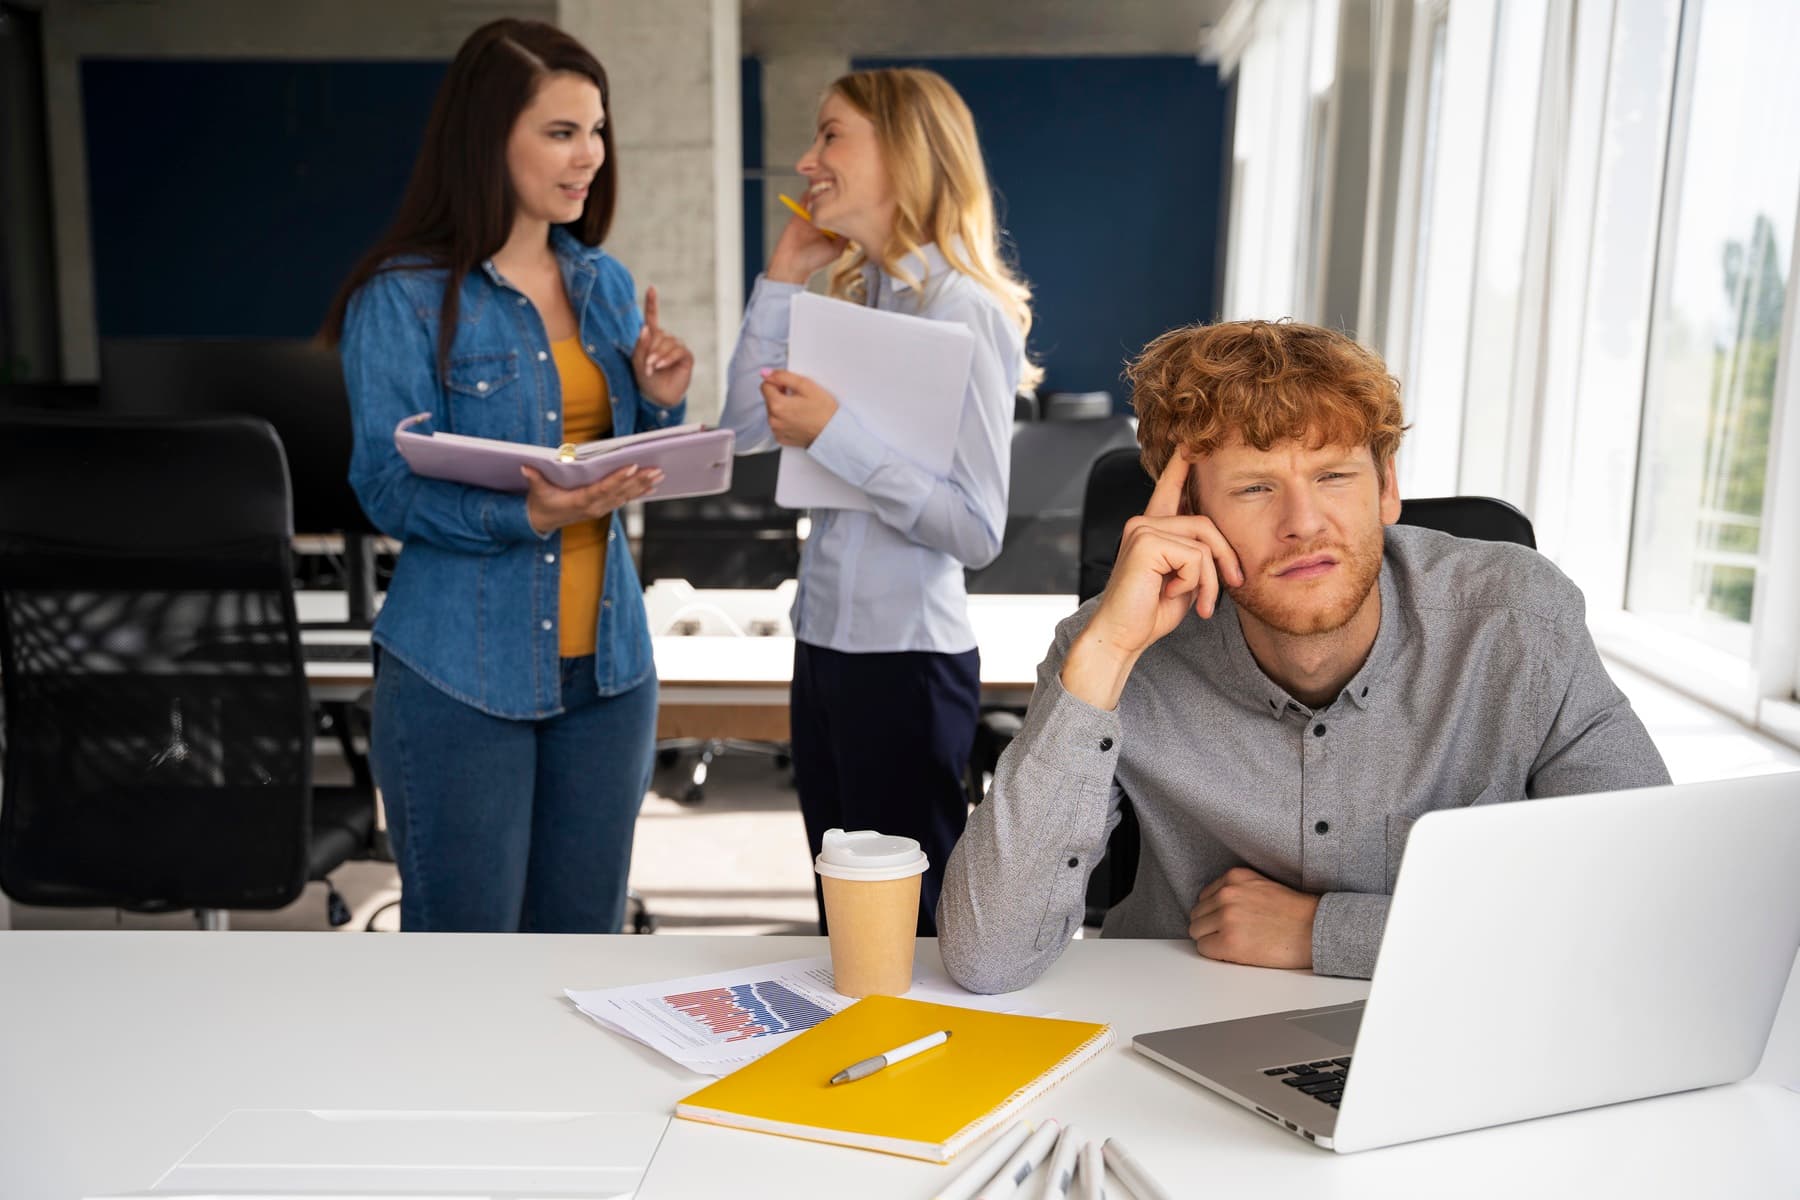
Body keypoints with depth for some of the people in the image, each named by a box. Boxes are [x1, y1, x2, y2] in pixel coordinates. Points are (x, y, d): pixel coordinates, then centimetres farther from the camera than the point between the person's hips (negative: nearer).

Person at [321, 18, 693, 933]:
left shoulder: (605, 283, 9)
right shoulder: (402, 299, -8)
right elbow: (390, 491, -12)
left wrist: (660, 404, -7)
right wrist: (525, 516, -28)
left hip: (605, 657, 5)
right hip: (461, 674, -5)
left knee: (585, 936, 15)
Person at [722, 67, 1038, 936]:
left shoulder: (961, 309, -15)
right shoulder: (854, 297, 9)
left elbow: (977, 530, -20)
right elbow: (747, 429, 7)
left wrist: (834, 435, -23)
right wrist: (783, 279, 4)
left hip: (908, 662, -8)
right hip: (823, 645, 8)